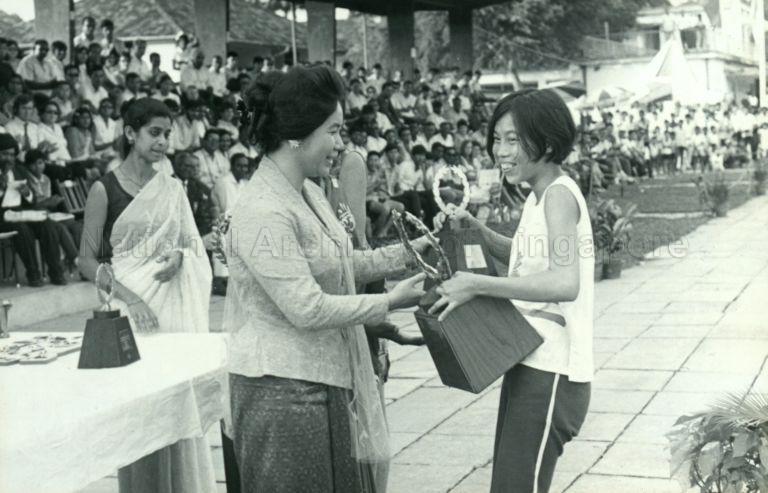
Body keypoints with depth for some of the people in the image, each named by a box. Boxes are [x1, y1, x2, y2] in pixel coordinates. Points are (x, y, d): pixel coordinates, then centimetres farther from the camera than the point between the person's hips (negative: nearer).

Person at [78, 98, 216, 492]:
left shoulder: (173, 189, 8)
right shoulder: (105, 189, -3)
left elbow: (193, 247, 14)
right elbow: (88, 261, -5)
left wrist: (179, 256, -9)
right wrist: (131, 299, -16)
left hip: (175, 307, 3)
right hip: (130, 305, -3)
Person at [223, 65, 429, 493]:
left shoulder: (309, 193, 8)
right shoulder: (264, 212, -22)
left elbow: (343, 264, 17)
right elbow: (307, 308, -24)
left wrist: (405, 253, 5)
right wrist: (389, 302, -16)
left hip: (327, 381, 9)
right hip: (283, 390, -9)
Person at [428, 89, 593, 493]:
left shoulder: (559, 194, -16)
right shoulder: (540, 195, 12)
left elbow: (566, 283, -31)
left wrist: (477, 284, -27)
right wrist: (475, 229, 13)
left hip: (550, 375, -10)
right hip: (529, 367, 10)